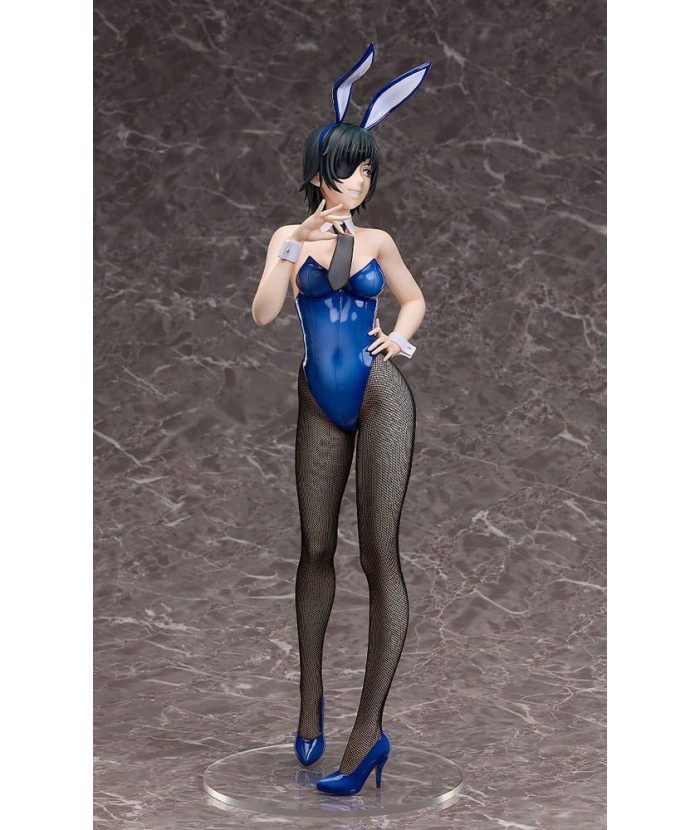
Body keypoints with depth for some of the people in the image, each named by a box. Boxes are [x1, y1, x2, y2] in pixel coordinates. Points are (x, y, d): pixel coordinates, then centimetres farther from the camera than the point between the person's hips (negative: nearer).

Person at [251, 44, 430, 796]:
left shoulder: (376, 241, 6)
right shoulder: (289, 238, 4)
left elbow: (414, 299, 21)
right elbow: (262, 315, -7)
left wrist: (399, 337, 1)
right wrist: (298, 250, -17)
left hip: (379, 396, -1)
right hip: (321, 404, 2)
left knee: (378, 552, -8)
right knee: (316, 549, 7)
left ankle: (369, 727, -8)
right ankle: (310, 691, 23)